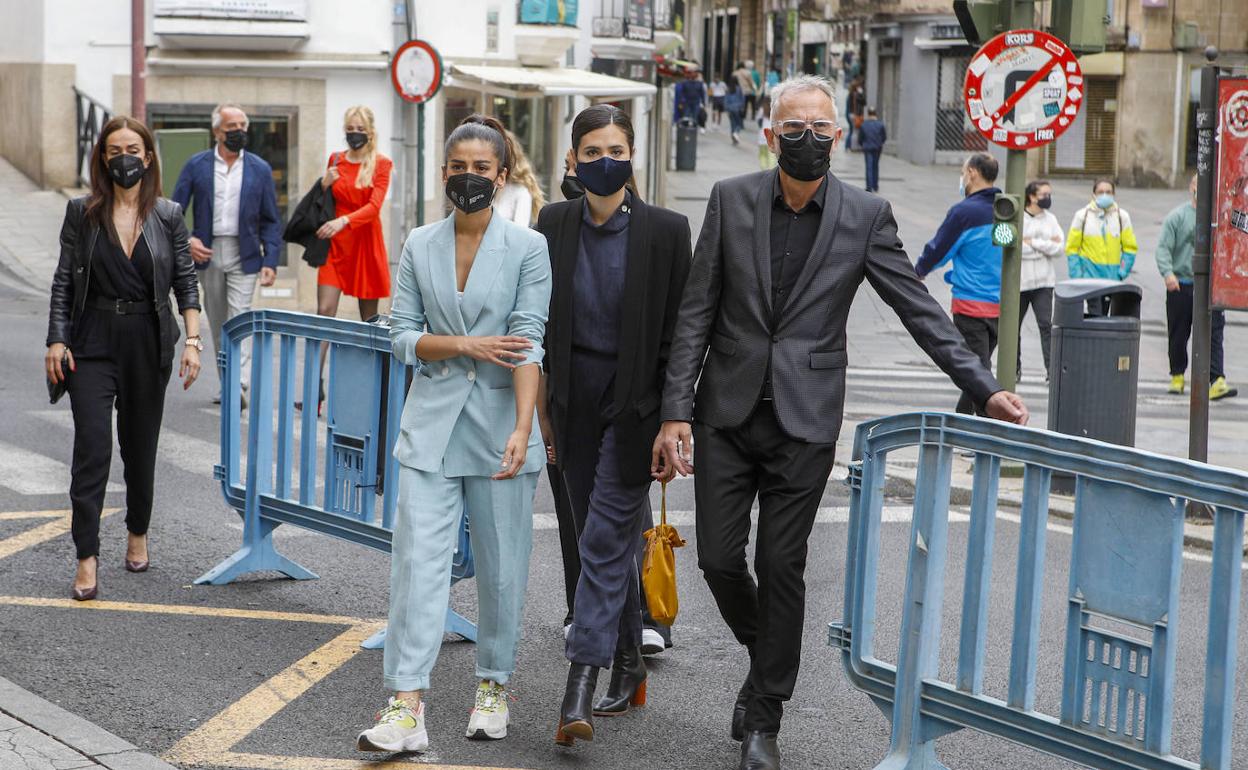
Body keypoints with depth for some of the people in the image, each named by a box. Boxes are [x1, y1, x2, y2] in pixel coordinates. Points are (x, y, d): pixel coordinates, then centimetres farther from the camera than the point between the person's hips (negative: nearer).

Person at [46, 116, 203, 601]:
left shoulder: (168, 216, 1)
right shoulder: (82, 213, 0)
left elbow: (186, 283, 3)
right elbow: (63, 282, 2)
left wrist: (192, 341, -6)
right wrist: (56, 340, -5)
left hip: (148, 344, 1)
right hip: (92, 344, -1)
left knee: (141, 447, 13)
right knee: (91, 448, -9)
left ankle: (138, 533, 35)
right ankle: (87, 559, -7)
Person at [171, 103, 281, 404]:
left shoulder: (260, 169, 2)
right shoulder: (196, 165, 2)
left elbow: (271, 220, 4)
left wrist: (270, 261, -6)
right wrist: (186, 241, -14)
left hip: (244, 255, -2)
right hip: (207, 253, 2)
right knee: (217, 322, 10)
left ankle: (239, 384, -17)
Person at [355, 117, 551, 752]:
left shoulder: (528, 248, -2)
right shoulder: (419, 246, 7)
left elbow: (528, 344, -10)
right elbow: (402, 336, 5)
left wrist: (522, 430, -21)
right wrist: (468, 346, -11)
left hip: (499, 422, -2)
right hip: (432, 426, 2)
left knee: (501, 566, 6)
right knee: (418, 560, -7)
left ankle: (493, 688, 24)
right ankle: (406, 707, -9)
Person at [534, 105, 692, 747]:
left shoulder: (665, 231, -6)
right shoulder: (553, 225, 3)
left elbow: (677, 331, -5)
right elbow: (539, 322, 9)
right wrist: (541, 407, 7)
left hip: (634, 400, -4)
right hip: (575, 399, 4)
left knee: (606, 538, -9)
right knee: (603, 540, 12)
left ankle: (580, 688, -12)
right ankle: (629, 664, 27)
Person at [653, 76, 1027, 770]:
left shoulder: (865, 216, -3)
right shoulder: (731, 200, 0)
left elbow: (920, 309, 0)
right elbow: (696, 314, 1)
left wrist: (986, 389, -7)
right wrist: (676, 413, -4)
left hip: (804, 421, -1)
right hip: (727, 412, 2)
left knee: (782, 566, 1)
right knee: (719, 557, 3)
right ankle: (765, 654, 34)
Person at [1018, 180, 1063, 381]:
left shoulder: (1051, 220, 7)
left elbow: (1059, 249, -3)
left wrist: (1032, 242, -11)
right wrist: (1045, 246, -11)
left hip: (1043, 281, 1)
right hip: (1018, 281, -1)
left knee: (1046, 324, -10)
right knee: (1013, 326, 9)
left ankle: (1051, 368, -13)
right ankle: (1015, 367, 23)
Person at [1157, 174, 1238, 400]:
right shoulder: (1177, 216, -1)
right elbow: (1163, 248, -7)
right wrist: (1168, 273, -22)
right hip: (1181, 286, -1)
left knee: (1214, 333, -11)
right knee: (1178, 335, 11)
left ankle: (1217, 381, -18)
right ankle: (1177, 376, 29)